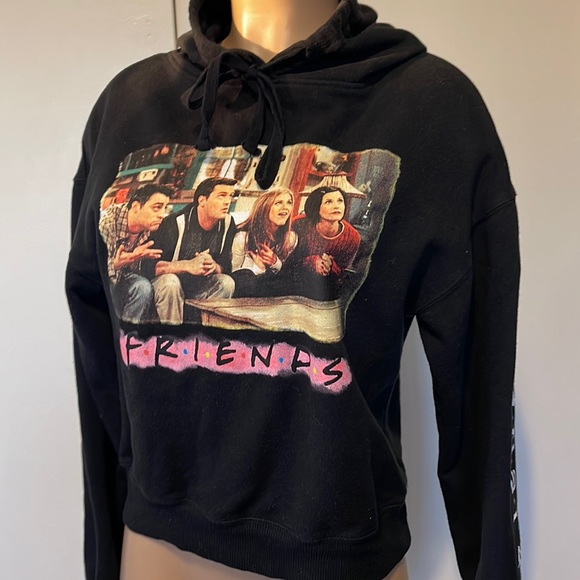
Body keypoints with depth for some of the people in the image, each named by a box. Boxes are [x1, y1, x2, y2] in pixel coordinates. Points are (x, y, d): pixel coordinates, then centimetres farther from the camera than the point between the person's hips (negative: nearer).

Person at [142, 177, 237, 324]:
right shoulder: (175, 222, -20)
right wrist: (187, 265, -37)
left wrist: (214, 266, -28)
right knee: (170, 282, -36)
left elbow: (226, 266, -3)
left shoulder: (227, 223, -4)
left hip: (199, 286, 5)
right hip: (166, 282, -4)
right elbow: (151, 265, -25)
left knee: (226, 282, -20)